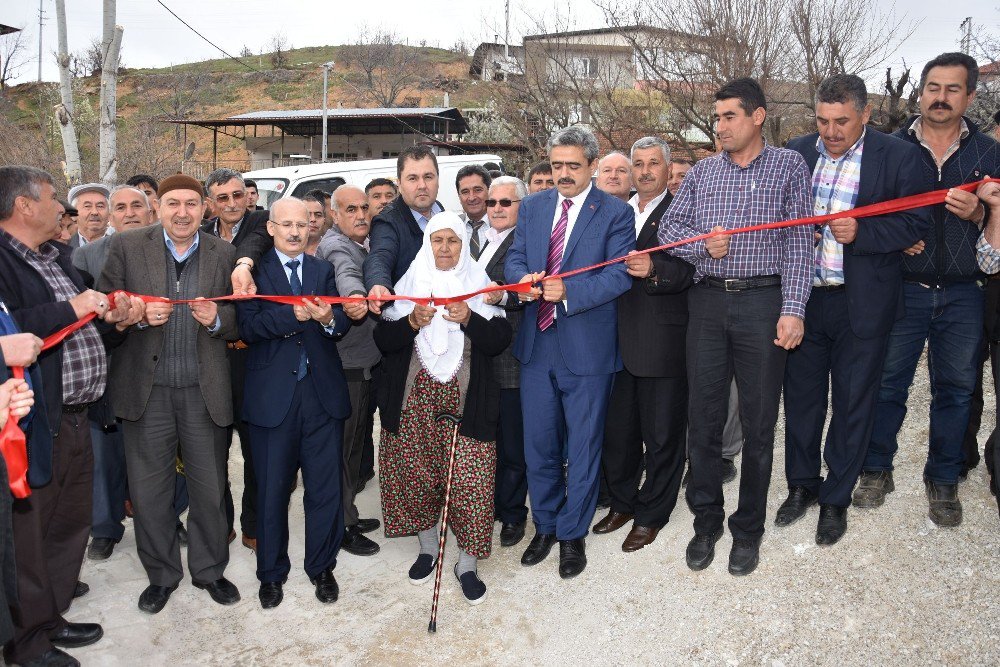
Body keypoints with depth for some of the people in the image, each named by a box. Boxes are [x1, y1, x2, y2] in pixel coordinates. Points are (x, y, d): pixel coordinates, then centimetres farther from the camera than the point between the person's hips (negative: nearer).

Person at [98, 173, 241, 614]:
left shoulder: (224, 254, 3)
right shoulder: (126, 247, 0)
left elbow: (241, 318, 6)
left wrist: (218, 319, -15)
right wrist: (138, 315, -19)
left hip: (205, 391, 1)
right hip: (146, 391, 0)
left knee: (210, 489, 11)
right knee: (148, 490, 11)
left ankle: (209, 570, 32)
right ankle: (161, 574, 31)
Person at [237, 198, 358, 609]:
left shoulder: (324, 271, 10)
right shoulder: (254, 271, 1)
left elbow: (343, 323, -2)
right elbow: (248, 327, -12)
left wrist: (327, 318, -24)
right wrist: (292, 315, -25)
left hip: (323, 394, 2)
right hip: (272, 397, -2)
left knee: (325, 487, 8)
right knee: (272, 489, 10)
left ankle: (321, 567, 27)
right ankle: (272, 571, 28)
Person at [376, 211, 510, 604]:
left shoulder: (479, 284, 6)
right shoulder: (409, 284, 8)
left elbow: (500, 340, -2)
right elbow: (383, 339, 2)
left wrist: (469, 320, -18)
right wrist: (413, 322, -15)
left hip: (466, 401, -1)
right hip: (414, 398, 2)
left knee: (469, 480, -5)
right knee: (415, 474, 7)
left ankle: (467, 562, 12)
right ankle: (427, 547, 30)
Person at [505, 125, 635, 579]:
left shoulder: (615, 213, -5)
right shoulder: (532, 207, 9)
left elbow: (619, 275, -14)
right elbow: (514, 259, 7)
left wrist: (568, 291, -27)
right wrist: (523, 279, -16)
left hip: (587, 348, -4)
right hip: (536, 343, 4)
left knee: (583, 446, 9)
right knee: (538, 444, 13)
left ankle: (573, 534, 27)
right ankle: (545, 526, 33)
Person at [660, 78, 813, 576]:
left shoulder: (789, 166, 3)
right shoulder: (702, 172, 12)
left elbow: (799, 242, -3)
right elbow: (669, 228, 10)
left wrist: (793, 310, -12)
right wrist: (702, 245, -11)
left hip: (764, 301, -2)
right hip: (708, 301, 3)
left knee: (758, 423, 5)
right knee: (703, 419, 7)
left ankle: (748, 529, 22)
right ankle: (706, 522, 24)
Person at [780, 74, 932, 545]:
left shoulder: (898, 157, -6)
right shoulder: (797, 153, 4)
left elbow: (917, 223, -7)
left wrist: (861, 232, -22)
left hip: (861, 303, -3)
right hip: (803, 297, 3)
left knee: (853, 403, 9)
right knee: (801, 396, 14)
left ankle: (836, 499, 26)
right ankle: (802, 485, 33)